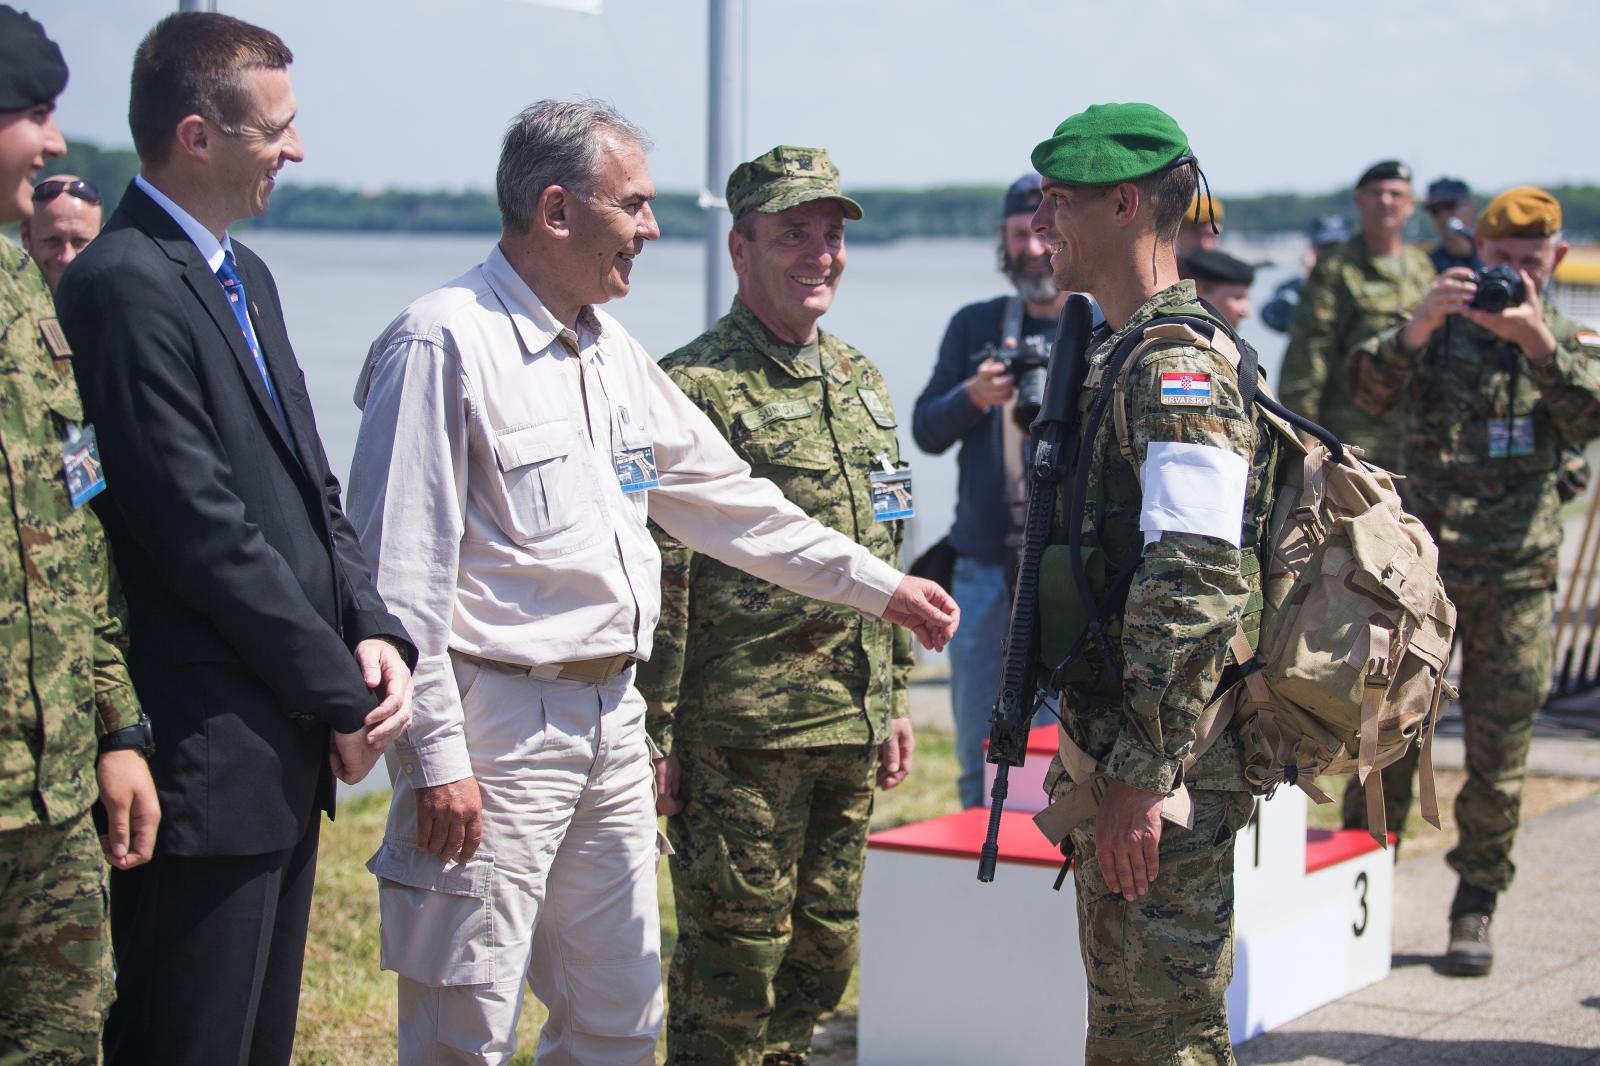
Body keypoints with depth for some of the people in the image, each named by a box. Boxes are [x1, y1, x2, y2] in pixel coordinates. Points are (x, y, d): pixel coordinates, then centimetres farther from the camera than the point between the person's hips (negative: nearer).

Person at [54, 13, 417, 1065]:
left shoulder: (244, 276, 15)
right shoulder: (124, 287, -15)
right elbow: (202, 532, -19)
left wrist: (373, 629, -1)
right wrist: (341, 697, -12)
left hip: (288, 755, 9)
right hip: (208, 768, -9)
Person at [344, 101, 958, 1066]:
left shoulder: (615, 353, 14)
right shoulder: (446, 344, -13)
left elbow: (723, 499, 22)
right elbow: (402, 575, -16)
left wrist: (881, 586, 21)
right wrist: (437, 757, -19)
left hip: (611, 722, 9)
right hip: (499, 724, -8)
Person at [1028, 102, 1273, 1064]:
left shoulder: (1179, 370, -16)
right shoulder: (1117, 354, 17)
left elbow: (1197, 589, -25)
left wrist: (1140, 782, -25)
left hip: (1166, 778, -10)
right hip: (1120, 761, 10)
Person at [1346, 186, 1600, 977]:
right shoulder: (1440, 330, 5)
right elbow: (1371, 393, -12)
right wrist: (1415, 330, -30)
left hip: (1515, 575, 0)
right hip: (1419, 561, 0)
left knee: (1499, 748, 3)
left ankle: (1476, 906, 14)